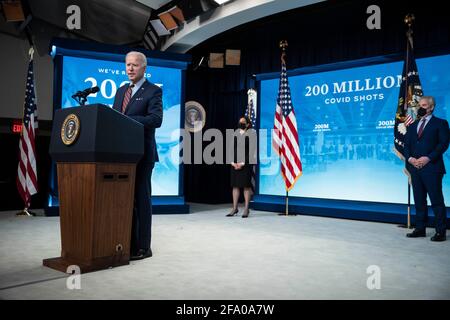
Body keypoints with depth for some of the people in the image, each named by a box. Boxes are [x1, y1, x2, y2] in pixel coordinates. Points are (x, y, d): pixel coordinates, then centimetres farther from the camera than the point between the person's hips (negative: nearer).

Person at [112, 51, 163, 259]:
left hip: (142, 154, -7)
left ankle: (143, 247, 9)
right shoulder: (121, 91, 19)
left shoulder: (153, 91, -3)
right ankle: (127, 244, 22)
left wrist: (125, 120, -25)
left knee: (141, 199, -1)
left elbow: (156, 119, -18)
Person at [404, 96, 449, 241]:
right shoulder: (413, 126, 20)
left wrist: (428, 158, -17)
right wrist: (410, 158, -4)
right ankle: (420, 229, 16)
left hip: (432, 168, -5)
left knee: (437, 201, -4)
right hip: (415, 168, 5)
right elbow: (407, 145, 14)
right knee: (419, 201, 10)